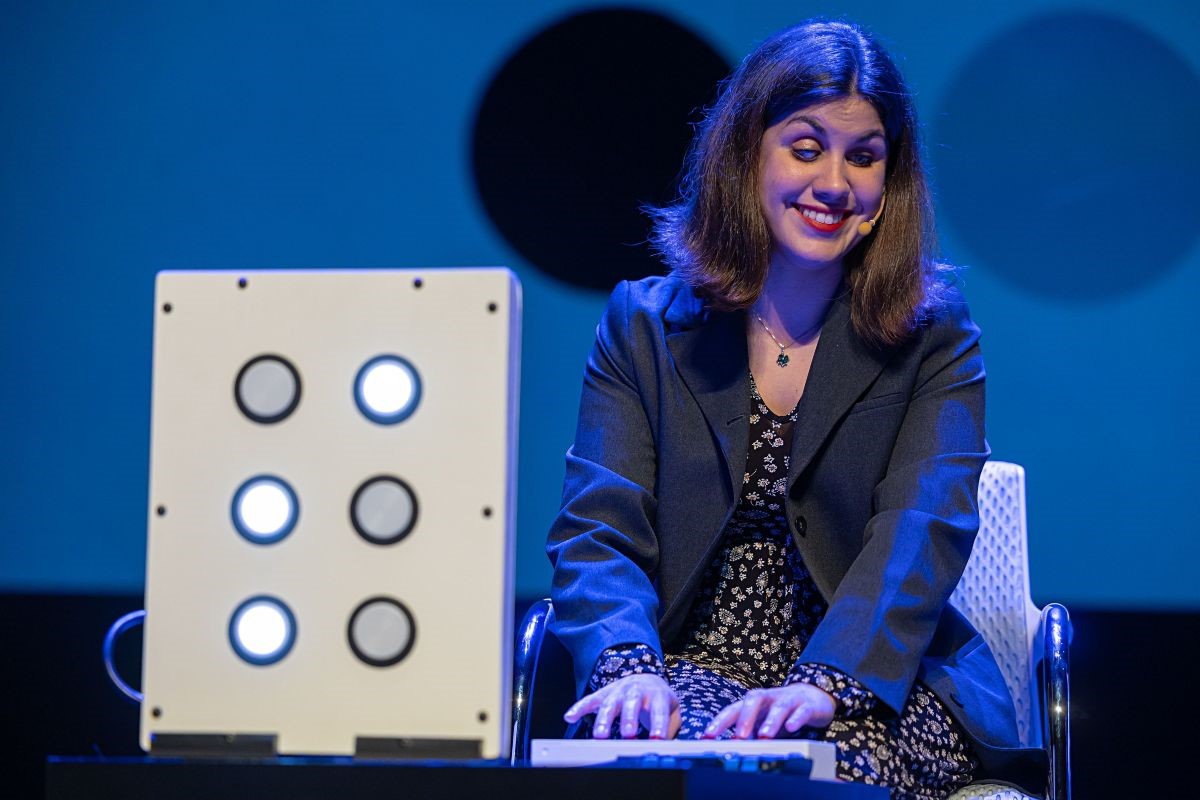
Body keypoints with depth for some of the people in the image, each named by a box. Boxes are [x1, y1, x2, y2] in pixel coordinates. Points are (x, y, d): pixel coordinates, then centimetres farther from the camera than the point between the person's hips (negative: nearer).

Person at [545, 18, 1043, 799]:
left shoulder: (936, 338, 5)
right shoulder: (644, 325, 9)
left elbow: (923, 531, -10)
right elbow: (599, 528, -2)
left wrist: (825, 683, -30)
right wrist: (630, 669, -25)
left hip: (882, 684, 0)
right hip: (696, 669, 0)